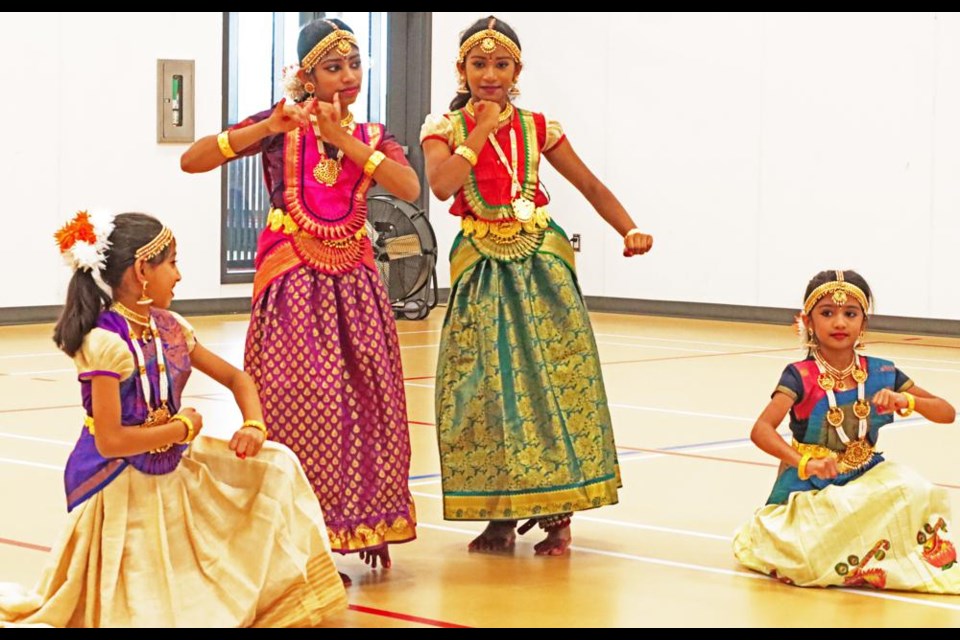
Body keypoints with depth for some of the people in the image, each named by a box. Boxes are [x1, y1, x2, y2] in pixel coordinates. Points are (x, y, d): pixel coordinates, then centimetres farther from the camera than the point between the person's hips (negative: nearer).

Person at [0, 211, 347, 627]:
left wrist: (254, 427, -10)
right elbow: (110, 441, -27)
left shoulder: (170, 329, 1)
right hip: (121, 488, -8)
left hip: (172, 470, 8)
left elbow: (235, 378, 11)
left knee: (275, 467, 4)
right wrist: (184, 427, -15)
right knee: (146, 610, -4)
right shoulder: (107, 343, -24)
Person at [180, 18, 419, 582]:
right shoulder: (282, 125, 0)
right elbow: (192, 161, -8)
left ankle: (363, 526, 14)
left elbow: (409, 188, -12)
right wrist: (267, 127, -18)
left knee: (368, 400, 2)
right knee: (299, 405, -9)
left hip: (355, 283, 4)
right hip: (293, 282, -4)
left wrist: (343, 138, -15)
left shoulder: (372, 137, 9)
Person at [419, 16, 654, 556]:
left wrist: (631, 231, -8)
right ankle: (500, 514, 9)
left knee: (554, 377, -4)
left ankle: (556, 512, 3)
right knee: (484, 384, -1)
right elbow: (442, 184, -17)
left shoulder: (537, 127, 4)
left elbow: (591, 186, 6)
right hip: (482, 264, 0)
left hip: (540, 262, 0)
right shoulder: (444, 128, 2)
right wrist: (479, 131, -13)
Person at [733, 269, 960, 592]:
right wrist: (805, 462, -44)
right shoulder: (801, 376, -12)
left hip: (864, 481, 3)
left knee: (914, 492, -27)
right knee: (810, 560, -30)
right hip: (809, 489, -3)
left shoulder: (881, 373, 0)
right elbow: (761, 430, -27)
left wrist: (906, 401, -17)